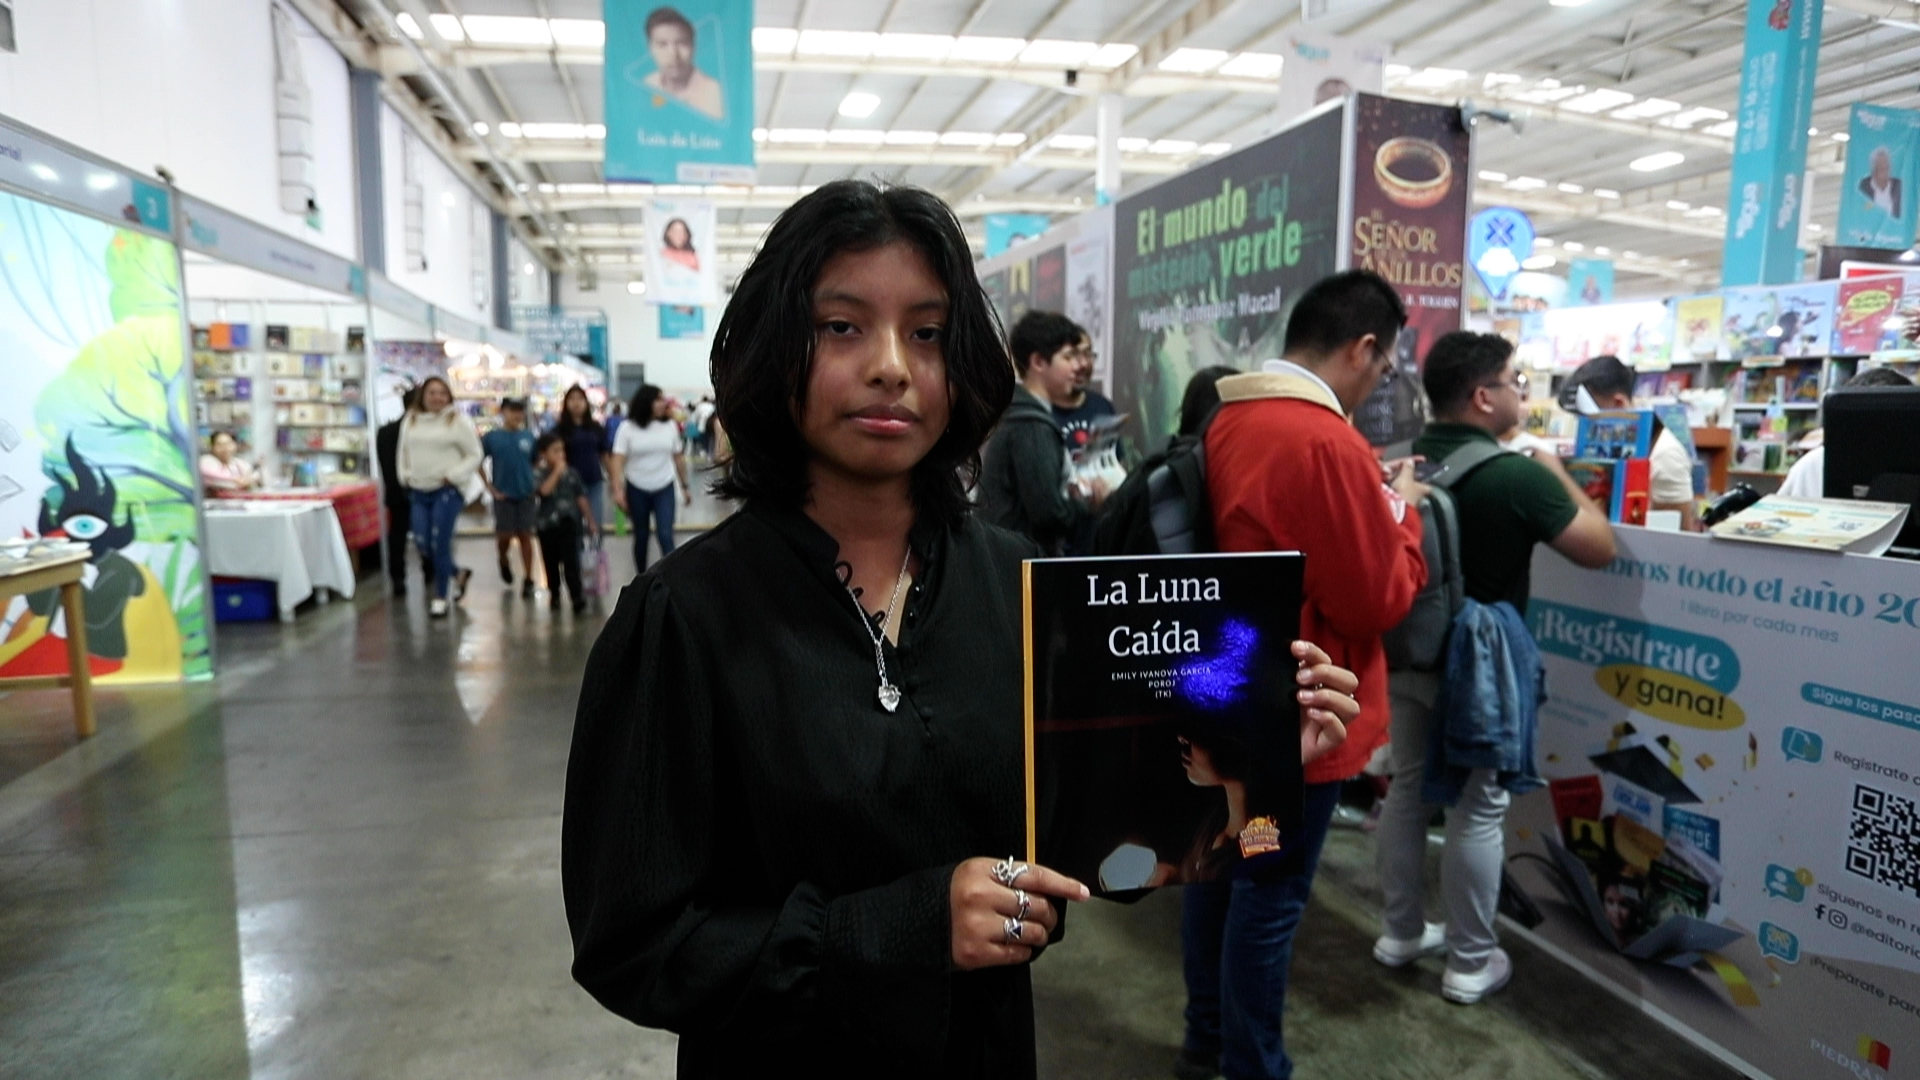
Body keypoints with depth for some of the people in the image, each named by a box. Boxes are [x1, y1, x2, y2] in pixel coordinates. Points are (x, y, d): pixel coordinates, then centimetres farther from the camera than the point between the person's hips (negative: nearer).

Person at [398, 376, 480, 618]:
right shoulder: (410, 421, 12)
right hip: (419, 491, 5)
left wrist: (452, 476, -13)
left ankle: (440, 597, 7)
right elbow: (403, 453, 21)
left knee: (440, 543, -7)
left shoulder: (458, 421, -4)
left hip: (448, 491, -5)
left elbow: (474, 456, -4)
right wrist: (406, 475, 7)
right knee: (423, 545, 2)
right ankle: (457, 574, 29)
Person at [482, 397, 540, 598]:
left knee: (525, 535, 3)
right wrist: (489, 487, -3)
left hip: (526, 493, 1)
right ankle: (503, 560, 34)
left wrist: (536, 483, 2)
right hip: (503, 495, -1)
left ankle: (528, 580, 8)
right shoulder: (492, 437, -2)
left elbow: (536, 462, 12)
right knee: (505, 535, 0)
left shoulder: (528, 437, 3)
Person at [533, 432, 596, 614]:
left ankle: (577, 596, -12)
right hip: (548, 524, 0)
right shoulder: (541, 476, -5)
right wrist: (557, 471, -21)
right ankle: (554, 594, 28)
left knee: (571, 561, -9)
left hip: (569, 523, 0)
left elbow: (581, 498, 9)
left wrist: (590, 521, 11)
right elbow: (544, 490, -27)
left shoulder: (572, 473, 3)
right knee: (551, 563, 12)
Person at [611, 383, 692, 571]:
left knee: (665, 535, -10)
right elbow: (618, 460, -9)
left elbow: (679, 457, 7)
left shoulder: (670, 425, -1)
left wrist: (685, 486, 10)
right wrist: (618, 489, -18)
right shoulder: (628, 428, -7)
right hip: (637, 489, 0)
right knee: (641, 535, 12)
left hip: (664, 488, 0)